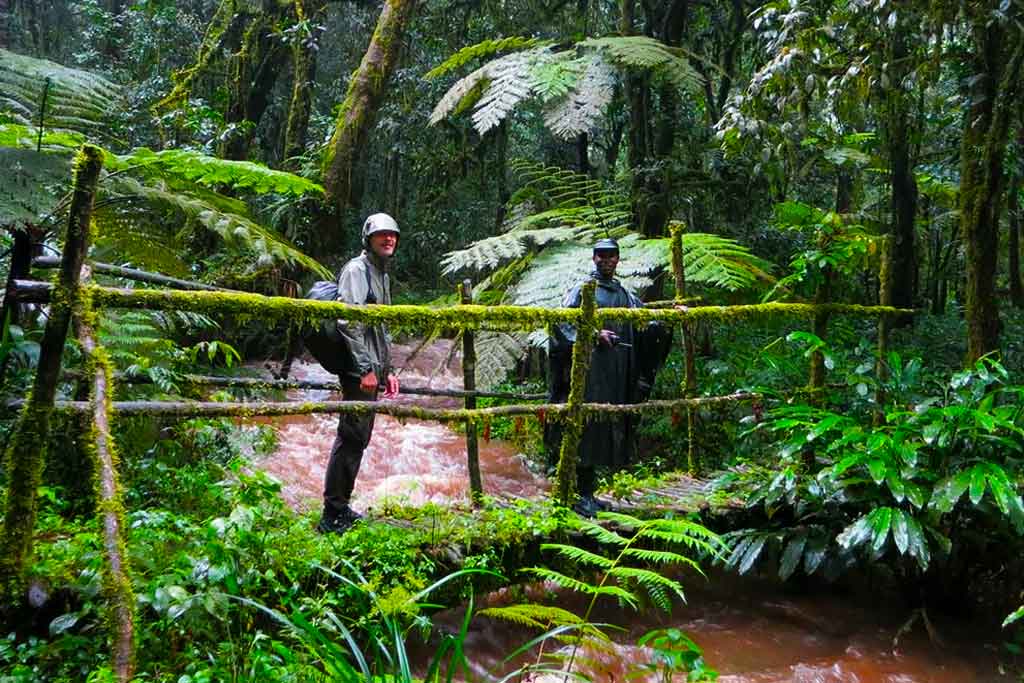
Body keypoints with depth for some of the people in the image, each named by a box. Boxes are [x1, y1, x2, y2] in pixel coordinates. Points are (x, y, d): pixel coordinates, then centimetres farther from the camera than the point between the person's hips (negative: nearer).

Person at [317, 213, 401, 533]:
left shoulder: (382, 275, 22)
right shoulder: (357, 270, -8)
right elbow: (349, 323, -19)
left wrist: (387, 370, 23)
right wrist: (366, 368, -21)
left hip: (372, 369, 10)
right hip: (359, 369, -10)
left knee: (359, 438, 13)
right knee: (352, 438, -9)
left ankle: (341, 508, 22)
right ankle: (333, 516, -3)